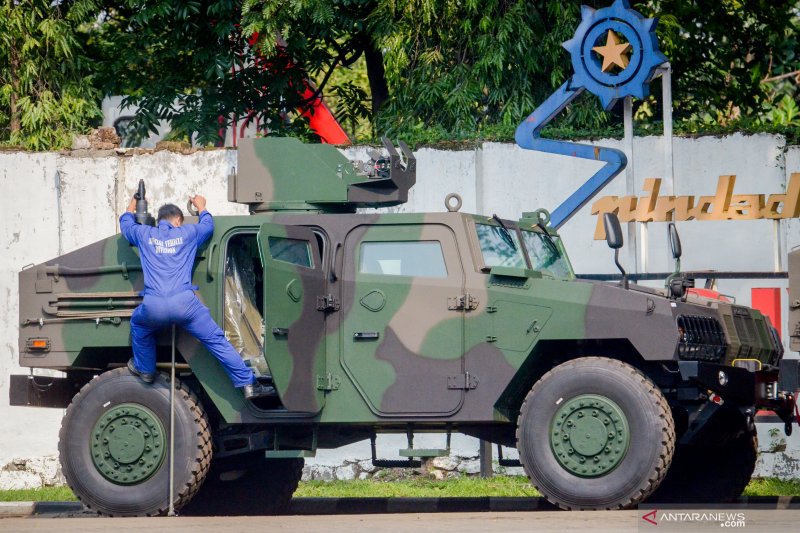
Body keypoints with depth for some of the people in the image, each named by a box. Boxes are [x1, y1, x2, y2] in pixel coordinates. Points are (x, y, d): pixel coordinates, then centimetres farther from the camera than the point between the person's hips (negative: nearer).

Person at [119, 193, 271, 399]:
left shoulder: (144, 234, 18)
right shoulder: (187, 233, 16)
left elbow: (125, 223, 41)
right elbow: (208, 225, 39)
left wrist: (132, 204, 62)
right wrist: (201, 207, 59)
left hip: (153, 305, 1)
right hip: (184, 303, -1)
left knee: (138, 324, 36)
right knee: (216, 340, 6)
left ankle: (145, 369, 41)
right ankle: (248, 384, 2)